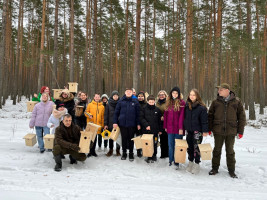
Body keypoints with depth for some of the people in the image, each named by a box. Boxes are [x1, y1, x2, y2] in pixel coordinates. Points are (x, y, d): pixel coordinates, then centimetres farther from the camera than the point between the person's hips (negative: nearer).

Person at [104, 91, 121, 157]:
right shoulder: (108, 105, 3)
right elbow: (106, 115, 3)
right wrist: (105, 124, -3)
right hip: (110, 124, 1)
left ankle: (118, 150, 19)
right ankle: (110, 150, 22)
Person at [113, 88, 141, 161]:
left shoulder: (135, 101, 2)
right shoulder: (121, 101, 3)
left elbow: (138, 113, 3)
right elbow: (116, 112, 4)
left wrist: (138, 123, -1)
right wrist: (115, 122, -2)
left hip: (132, 124, -1)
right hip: (122, 123, 1)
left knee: (131, 139, 8)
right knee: (124, 138, 10)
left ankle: (131, 153, 22)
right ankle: (124, 153, 24)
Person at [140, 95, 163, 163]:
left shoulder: (157, 109, 4)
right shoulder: (144, 109, 1)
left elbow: (160, 120, 7)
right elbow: (141, 118, -3)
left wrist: (160, 130, 5)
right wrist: (146, 125, -15)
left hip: (155, 130, 1)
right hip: (147, 130, -1)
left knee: (155, 144, 7)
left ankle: (154, 156, 20)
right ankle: (149, 157, 15)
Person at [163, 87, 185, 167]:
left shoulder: (182, 103, -6)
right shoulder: (168, 102, 11)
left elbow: (182, 116, -11)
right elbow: (165, 115, 12)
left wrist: (181, 128, -16)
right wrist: (165, 126, 9)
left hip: (178, 127, -4)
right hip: (170, 127, 4)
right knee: (170, 145, 11)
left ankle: (177, 161, 16)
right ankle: (171, 160, 23)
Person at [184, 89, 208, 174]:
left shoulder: (201, 107, -9)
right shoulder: (187, 106, 7)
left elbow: (204, 120, -8)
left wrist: (205, 130, -11)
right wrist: (184, 128, 11)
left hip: (197, 130, -5)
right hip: (189, 130, 5)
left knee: (196, 147, -3)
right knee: (190, 147, 12)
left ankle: (197, 164, 10)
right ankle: (190, 162, 26)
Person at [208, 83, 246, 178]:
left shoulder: (236, 101, -1)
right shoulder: (216, 102, 1)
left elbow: (241, 116, 3)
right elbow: (210, 116, 7)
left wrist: (240, 131, 0)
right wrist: (209, 129, 3)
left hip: (231, 131, -1)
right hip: (218, 131, 1)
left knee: (230, 151, 11)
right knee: (217, 150, 10)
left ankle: (231, 171, 25)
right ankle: (215, 168, 24)